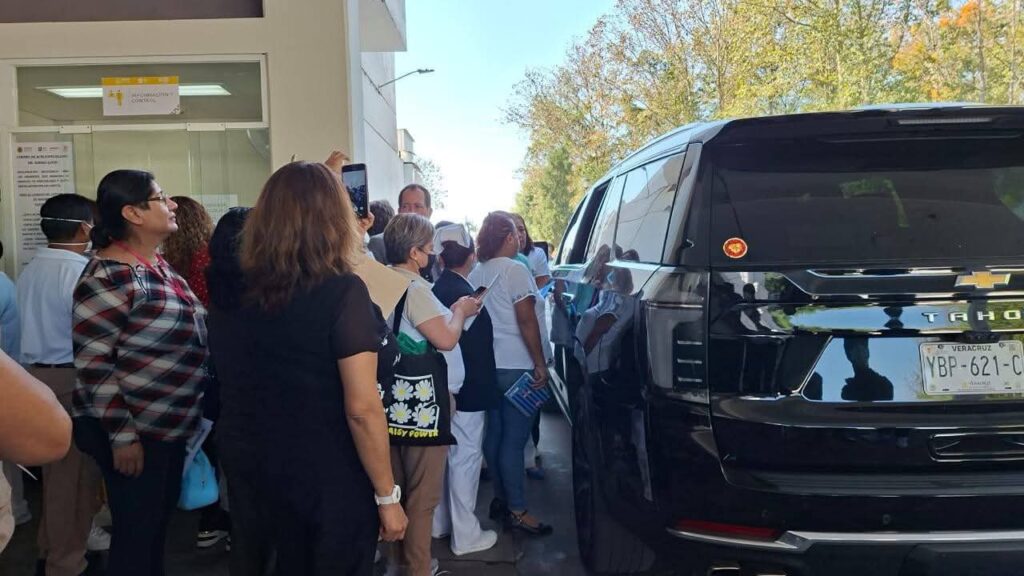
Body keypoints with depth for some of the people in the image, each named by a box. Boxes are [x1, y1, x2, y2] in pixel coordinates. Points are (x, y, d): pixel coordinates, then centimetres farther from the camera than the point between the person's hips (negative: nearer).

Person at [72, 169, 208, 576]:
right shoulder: (108, 277, -19)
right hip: (135, 433, -8)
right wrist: (122, 436, -19)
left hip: (171, 426, 8)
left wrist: (185, 417, 18)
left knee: (158, 525, 20)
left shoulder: (158, 266, 9)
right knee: (135, 534, 5)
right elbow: (93, 366, -20)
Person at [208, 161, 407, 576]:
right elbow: (362, 409, -20)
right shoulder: (342, 292, -19)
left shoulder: (232, 293, -3)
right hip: (331, 482, -5)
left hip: (252, 474, 5)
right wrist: (387, 496, -13)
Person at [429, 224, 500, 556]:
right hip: (466, 389, -9)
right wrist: (484, 389, -12)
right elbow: (475, 347, -20)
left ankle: (439, 522, 33)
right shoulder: (463, 293, -22)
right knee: (466, 457, 2)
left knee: (445, 454, 19)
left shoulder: (438, 289, 3)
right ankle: (465, 535, 13)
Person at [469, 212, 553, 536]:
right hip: (516, 365, -8)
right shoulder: (514, 270, -11)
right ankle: (516, 510, 3)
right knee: (514, 438, -3)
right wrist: (540, 363, -10)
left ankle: (501, 498, 23)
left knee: (494, 433, 13)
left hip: (486, 364, 8)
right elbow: (526, 320, -15)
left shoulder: (476, 274, 11)